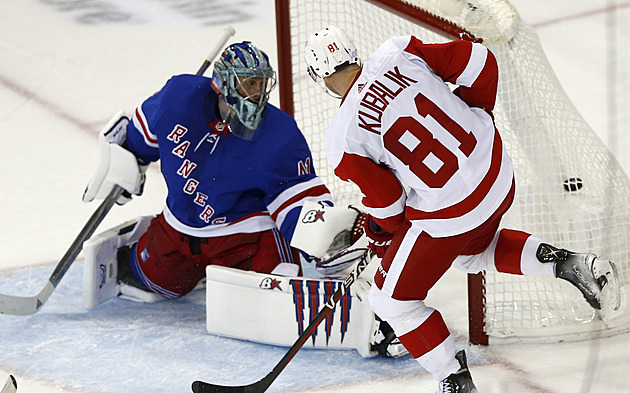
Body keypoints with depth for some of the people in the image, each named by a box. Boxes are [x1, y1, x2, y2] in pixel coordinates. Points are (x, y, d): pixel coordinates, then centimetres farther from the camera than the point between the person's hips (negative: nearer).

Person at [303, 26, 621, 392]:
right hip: (499, 171, 7)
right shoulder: (397, 53, -4)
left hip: (450, 212, -6)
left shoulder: (343, 140, -14)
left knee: (394, 299, 14)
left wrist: (381, 234, 17)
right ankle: (566, 263, 17)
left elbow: (386, 201, -6)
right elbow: (480, 62, -1)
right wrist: (474, 114, 17)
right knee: (472, 251, 36)